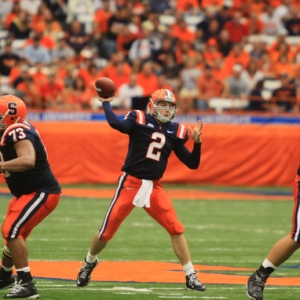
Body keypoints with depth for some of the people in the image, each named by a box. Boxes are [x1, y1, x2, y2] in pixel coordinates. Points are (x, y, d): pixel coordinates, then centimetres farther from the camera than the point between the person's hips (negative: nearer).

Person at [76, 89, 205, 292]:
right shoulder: (139, 120, -5)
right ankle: (90, 263, 33)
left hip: (154, 187, 3)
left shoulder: (176, 132, 5)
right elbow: (116, 123, -26)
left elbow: (192, 164, 5)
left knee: (176, 229, -9)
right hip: (131, 183, -3)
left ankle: (190, 276, -2)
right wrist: (106, 103, -15)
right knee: (108, 230, 4)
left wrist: (197, 142, -9)